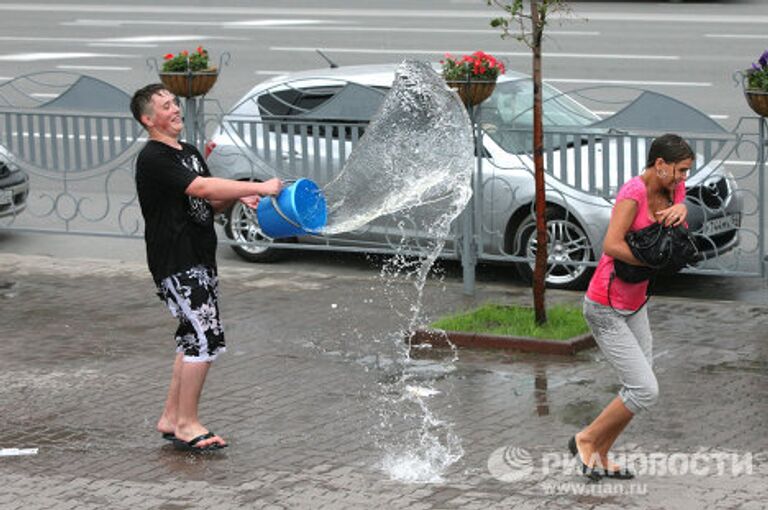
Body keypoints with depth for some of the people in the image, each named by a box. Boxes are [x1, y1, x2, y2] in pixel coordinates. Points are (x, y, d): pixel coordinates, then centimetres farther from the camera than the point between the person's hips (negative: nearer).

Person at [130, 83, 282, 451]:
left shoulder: (189, 153, 16)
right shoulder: (153, 159, -15)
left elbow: (209, 204, 18)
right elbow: (201, 188, -26)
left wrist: (237, 197, -3)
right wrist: (259, 187, -26)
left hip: (200, 260, 10)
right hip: (175, 264, -10)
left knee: (193, 338, 13)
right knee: (207, 338, -12)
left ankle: (171, 418, 22)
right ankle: (187, 425, -5)